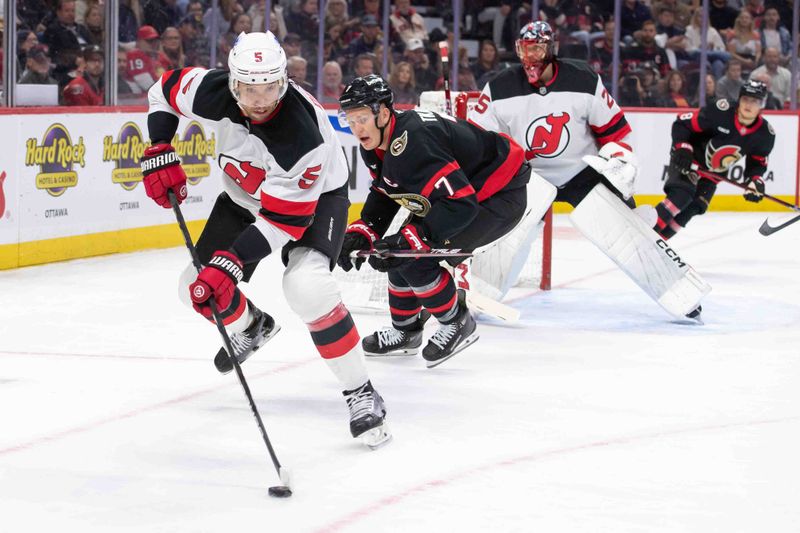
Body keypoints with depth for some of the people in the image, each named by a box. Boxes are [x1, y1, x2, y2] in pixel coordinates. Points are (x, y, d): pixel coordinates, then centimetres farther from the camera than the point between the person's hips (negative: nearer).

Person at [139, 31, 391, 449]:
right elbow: (165, 91, -3)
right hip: (244, 195, 6)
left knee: (306, 285, -32)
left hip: (316, 197, -6)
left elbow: (284, 220, -36)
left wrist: (230, 263, -41)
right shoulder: (212, 92, -27)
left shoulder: (301, 135, -40)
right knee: (199, 286, 6)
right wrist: (159, 154, -13)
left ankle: (360, 393, -19)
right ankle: (251, 327, 43)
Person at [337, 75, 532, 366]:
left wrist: (411, 238, -39)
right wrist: (362, 231, -3)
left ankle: (457, 323, 2)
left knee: (413, 257, -18)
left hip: (499, 197, -10)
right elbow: (383, 193, 12)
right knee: (400, 252, 8)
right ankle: (405, 331, 26)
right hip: (462, 187, 10)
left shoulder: (414, 143, -34)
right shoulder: (375, 144, -3)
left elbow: (460, 205, -37)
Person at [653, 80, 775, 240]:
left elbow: (757, 162, 5)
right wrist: (682, 149, -30)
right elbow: (682, 124, -20)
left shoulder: (765, 134, -11)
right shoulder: (719, 113, -28)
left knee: (693, 208, -5)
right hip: (688, 162, -6)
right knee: (682, 195, -27)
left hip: (713, 172, 6)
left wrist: (755, 182, -12)